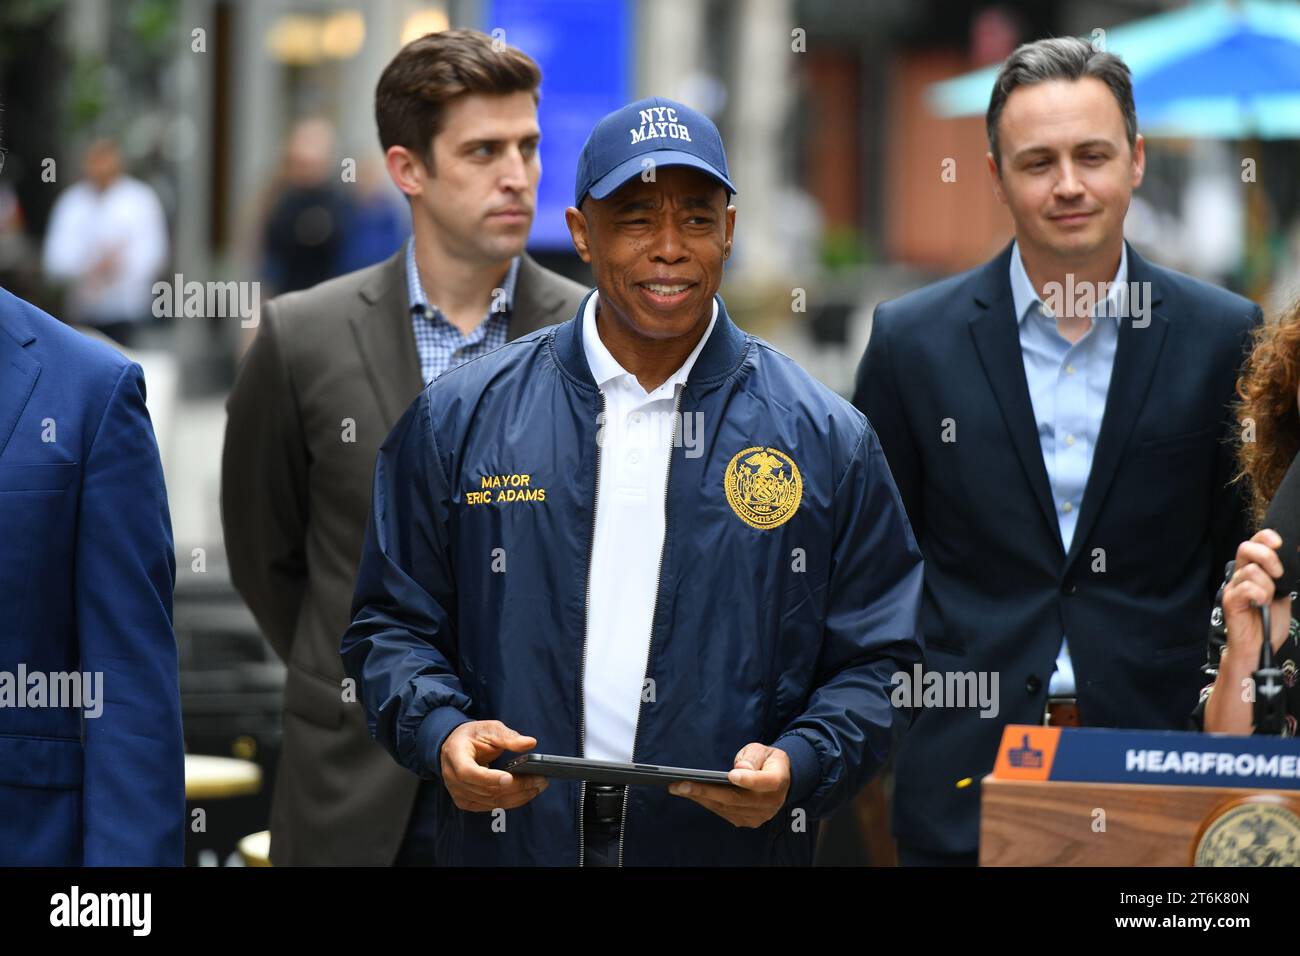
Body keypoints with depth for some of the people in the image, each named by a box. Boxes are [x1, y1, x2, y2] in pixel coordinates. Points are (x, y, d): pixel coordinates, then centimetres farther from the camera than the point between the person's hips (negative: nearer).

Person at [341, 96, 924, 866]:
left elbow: (878, 663, 1)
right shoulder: (460, 420, 2)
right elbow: (394, 624, 6)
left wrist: (798, 767, -16)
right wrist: (440, 735, -12)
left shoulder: (825, 440, 0)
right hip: (509, 838, 1)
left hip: (736, 841, 0)